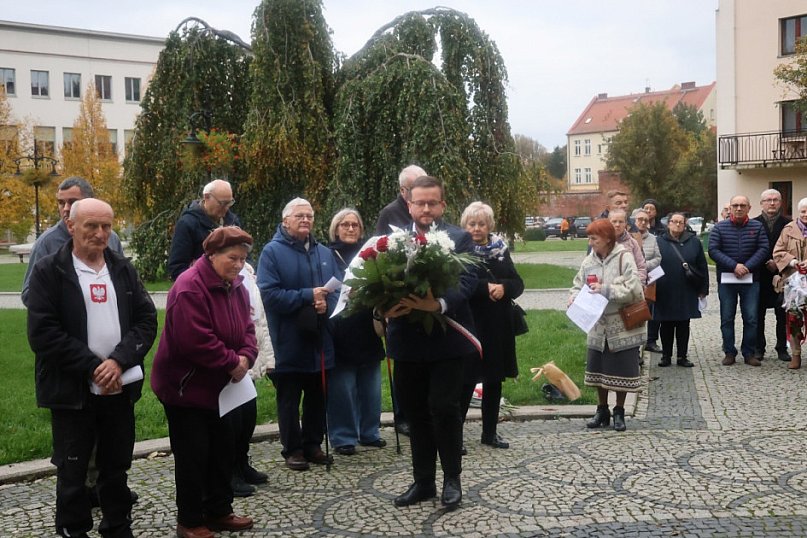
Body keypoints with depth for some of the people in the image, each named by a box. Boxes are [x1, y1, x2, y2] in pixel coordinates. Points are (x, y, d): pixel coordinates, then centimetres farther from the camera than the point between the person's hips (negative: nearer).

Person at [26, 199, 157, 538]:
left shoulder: (123, 269, 8)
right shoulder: (48, 271, -5)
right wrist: (93, 368, -16)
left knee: (116, 467, 14)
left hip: (119, 387, 4)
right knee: (72, 471, 8)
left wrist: (119, 361, -14)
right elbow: (42, 333, -13)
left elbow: (147, 320, 2)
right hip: (72, 390, -3)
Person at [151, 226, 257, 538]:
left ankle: (219, 511, 29)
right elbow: (196, 341, -30)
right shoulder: (190, 288, -24)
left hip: (219, 385, 9)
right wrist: (233, 363, -21)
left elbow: (246, 327, 7)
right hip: (185, 386, -9)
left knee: (222, 450, 15)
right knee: (193, 454, 0)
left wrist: (246, 357, -14)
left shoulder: (236, 287, 5)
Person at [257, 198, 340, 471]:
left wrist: (326, 304, -15)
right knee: (289, 399, 5)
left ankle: (313, 445, 26)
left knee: (317, 397, 13)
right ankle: (292, 450, 16)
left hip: (320, 340, 5)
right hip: (289, 343, -5)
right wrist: (308, 296, -20)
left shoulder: (324, 253, 11)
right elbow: (269, 294, -17)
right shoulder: (272, 251, -7)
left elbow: (338, 290, 7)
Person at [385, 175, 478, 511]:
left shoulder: (459, 238, -1)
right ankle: (423, 481, 24)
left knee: (444, 408, -3)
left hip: (446, 338, -3)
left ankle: (452, 480, 15)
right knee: (415, 412, 11)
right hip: (407, 340, 3)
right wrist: (385, 306, -23)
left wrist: (439, 304, -31)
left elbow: (467, 281, -13)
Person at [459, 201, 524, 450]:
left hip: (498, 327, 6)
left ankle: (490, 432, 25)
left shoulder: (500, 249, 10)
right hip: (471, 325, -5)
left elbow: (518, 284, 6)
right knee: (467, 380, -4)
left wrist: (504, 287, -14)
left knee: (494, 379, 12)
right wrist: (486, 287, -23)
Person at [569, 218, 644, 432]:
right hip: (598, 326, 4)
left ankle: (619, 412, 23)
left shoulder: (624, 258, -14)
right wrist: (574, 297, -13)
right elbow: (578, 285, 8)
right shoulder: (589, 261, 1)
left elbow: (633, 289, -21)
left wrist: (606, 289, -24)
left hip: (622, 327, -4)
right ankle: (602, 410, 27)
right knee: (599, 368, 12)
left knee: (621, 370, 6)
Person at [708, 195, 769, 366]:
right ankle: (729, 353, 14)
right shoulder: (720, 227, 1)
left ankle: (749, 353, 12)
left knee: (751, 318, 2)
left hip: (750, 279, 0)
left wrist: (747, 267, -16)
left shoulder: (757, 227, 4)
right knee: (727, 318, 5)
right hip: (726, 280, 0)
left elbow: (763, 249, -3)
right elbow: (713, 250, -8)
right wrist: (734, 266, -17)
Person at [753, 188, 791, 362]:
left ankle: (782, 348, 11)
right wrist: (768, 262, -8)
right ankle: (759, 348, 12)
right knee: (758, 314, 4)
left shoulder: (788, 224, 5)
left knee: (783, 315, 3)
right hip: (760, 276, 0)